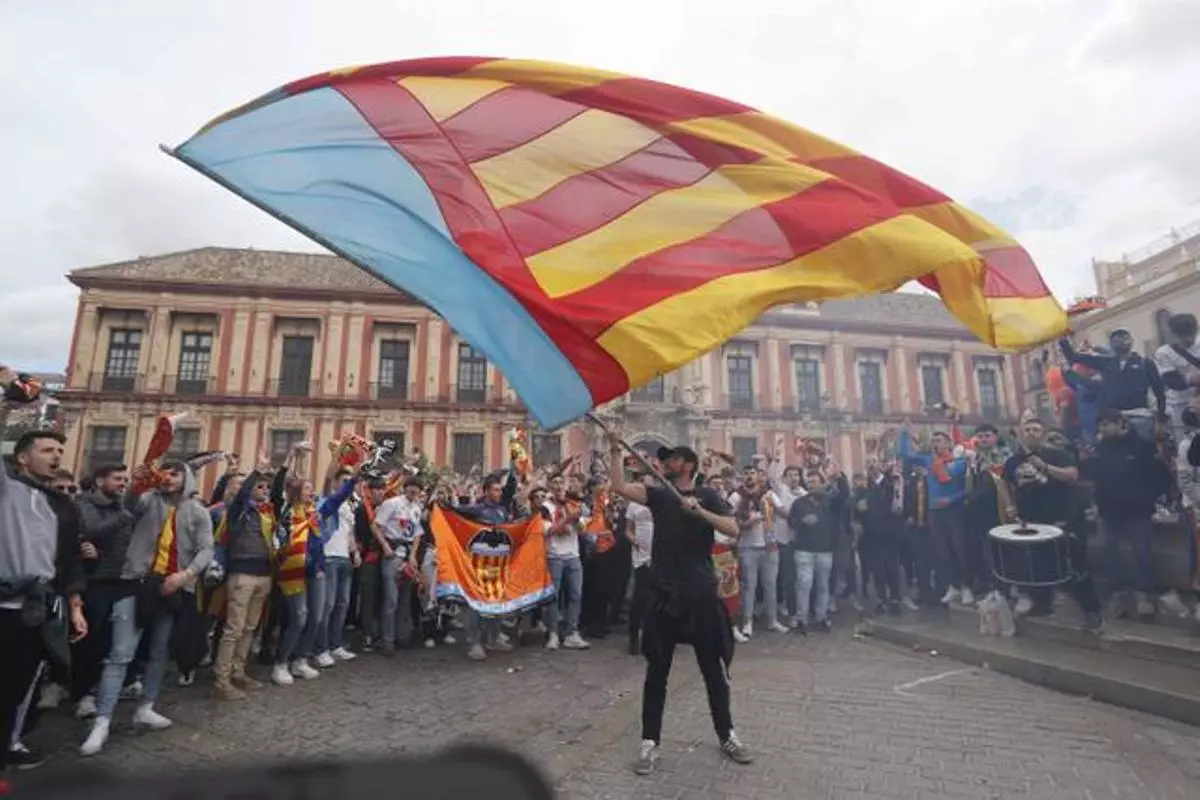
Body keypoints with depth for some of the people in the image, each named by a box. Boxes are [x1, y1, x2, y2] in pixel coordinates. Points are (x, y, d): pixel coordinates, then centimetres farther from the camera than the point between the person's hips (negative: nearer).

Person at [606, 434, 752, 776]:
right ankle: (650, 742, 19)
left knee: (714, 669, 13)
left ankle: (726, 735, 32)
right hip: (664, 595, 1)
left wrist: (698, 510, -23)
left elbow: (733, 530, -13)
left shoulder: (707, 496, 1)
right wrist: (615, 451, -11)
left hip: (702, 595, -1)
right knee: (657, 671, 7)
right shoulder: (658, 494, 6)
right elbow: (619, 486, -5)